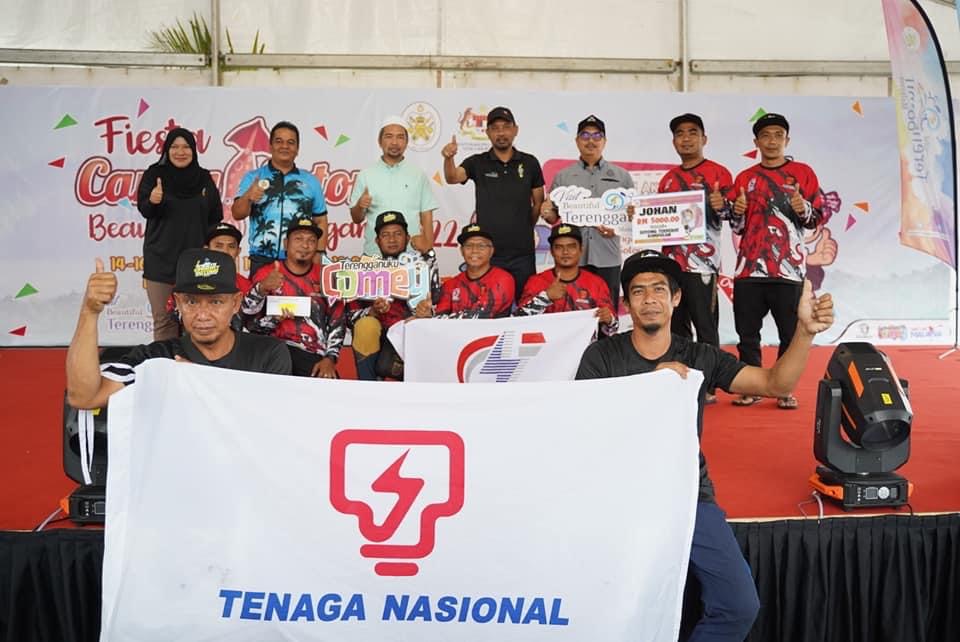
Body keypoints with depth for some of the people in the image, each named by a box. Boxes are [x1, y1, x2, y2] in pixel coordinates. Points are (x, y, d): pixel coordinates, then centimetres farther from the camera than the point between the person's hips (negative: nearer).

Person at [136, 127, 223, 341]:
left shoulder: (204, 178, 10)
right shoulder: (155, 174, 4)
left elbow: (216, 217, 14)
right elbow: (143, 209, -8)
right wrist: (152, 201, -31)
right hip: (162, 259, -1)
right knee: (164, 320, 0)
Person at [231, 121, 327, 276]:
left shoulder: (310, 181, 11)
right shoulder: (253, 177, 8)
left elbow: (320, 221, 13)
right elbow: (237, 214, -2)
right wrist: (248, 197, -23)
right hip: (262, 260, -1)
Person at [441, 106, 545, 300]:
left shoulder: (530, 163, 5)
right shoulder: (477, 163, 2)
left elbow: (538, 203, 12)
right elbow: (452, 178, -17)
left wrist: (523, 230, 12)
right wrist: (448, 158, -36)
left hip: (523, 253, 1)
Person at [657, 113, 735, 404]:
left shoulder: (718, 173, 0)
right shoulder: (668, 178, 17)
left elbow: (731, 215, -5)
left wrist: (721, 206, -26)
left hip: (702, 263, -6)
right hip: (671, 262, 6)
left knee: (705, 326, -3)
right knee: (676, 327, 9)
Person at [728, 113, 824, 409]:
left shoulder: (803, 172, 7)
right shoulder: (744, 178, 13)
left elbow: (819, 217, 3)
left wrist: (804, 209, -17)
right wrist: (738, 212, -5)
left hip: (788, 269, -2)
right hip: (748, 268, 3)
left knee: (791, 334, -1)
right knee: (747, 333, 5)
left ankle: (786, 389, 12)